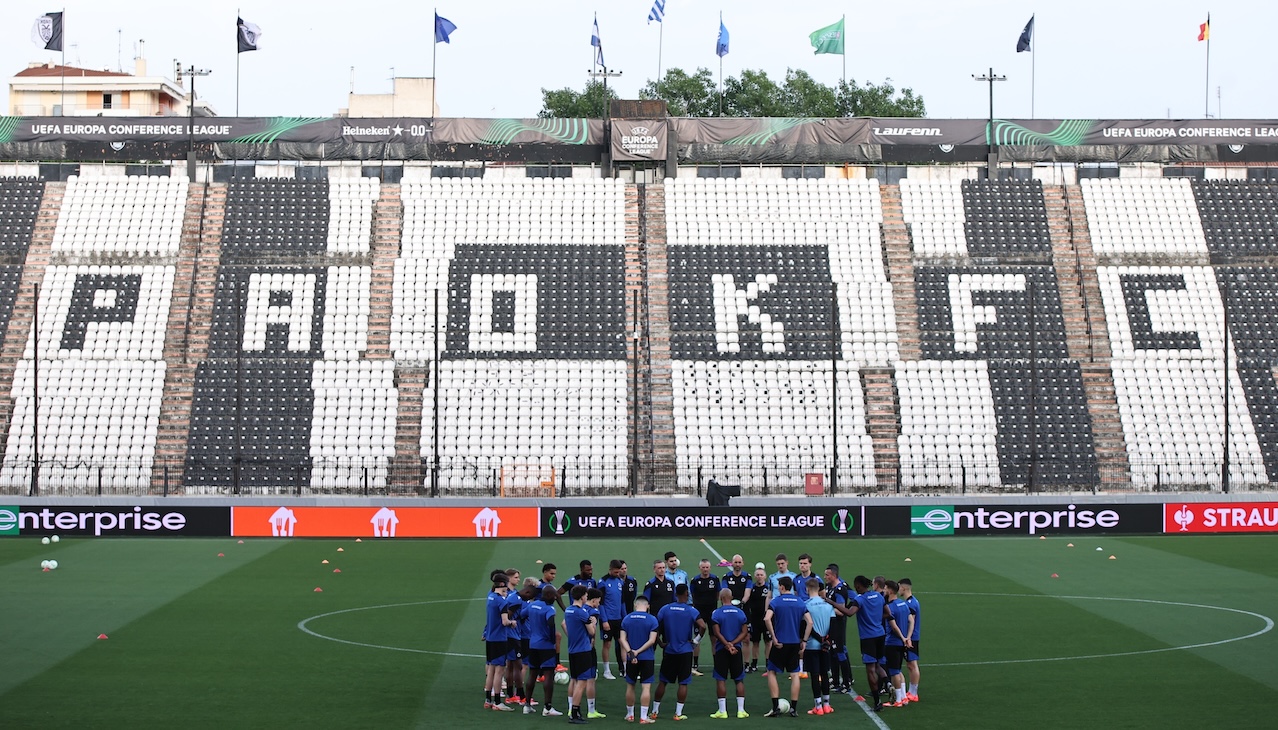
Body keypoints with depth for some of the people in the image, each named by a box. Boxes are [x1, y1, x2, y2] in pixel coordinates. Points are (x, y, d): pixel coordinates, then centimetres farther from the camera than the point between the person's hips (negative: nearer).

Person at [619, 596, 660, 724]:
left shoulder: (626, 619, 2)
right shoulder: (652, 619, -6)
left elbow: (622, 639, -5)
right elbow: (652, 640, -12)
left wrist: (630, 652, -14)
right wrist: (638, 651, -11)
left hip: (631, 659, 3)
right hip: (647, 658, -3)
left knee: (630, 686, 15)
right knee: (646, 687, -1)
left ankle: (630, 714, 24)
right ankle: (643, 717, -5)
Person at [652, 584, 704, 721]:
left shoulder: (665, 609, 0)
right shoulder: (691, 611, -8)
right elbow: (702, 626, -19)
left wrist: (661, 643, 6)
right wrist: (696, 639, -4)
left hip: (668, 651, 3)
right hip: (685, 651, -3)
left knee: (662, 681, 11)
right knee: (683, 683, 3)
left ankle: (654, 711, 15)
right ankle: (678, 713, 2)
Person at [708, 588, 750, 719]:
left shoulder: (716, 613, -6)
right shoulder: (740, 612, 4)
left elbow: (717, 633, -13)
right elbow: (745, 632, -1)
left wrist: (728, 644, -11)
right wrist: (733, 644, -7)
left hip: (721, 649, -3)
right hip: (737, 649, 3)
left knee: (720, 680, 2)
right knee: (739, 680, 9)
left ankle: (722, 711, 0)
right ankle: (741, 710, 7)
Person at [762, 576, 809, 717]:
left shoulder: (776, 601, -7)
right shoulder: (800, 602, 5)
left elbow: (767, 618, -21)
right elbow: (809, 622, -1)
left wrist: (774, 638, -15)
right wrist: (804, 640, 3)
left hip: (780, 643, -3)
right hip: (795, 642, 4)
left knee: (772, 672, 8)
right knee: (794, 674, 9)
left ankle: (776, 707, -1)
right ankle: (793, 708, 7)